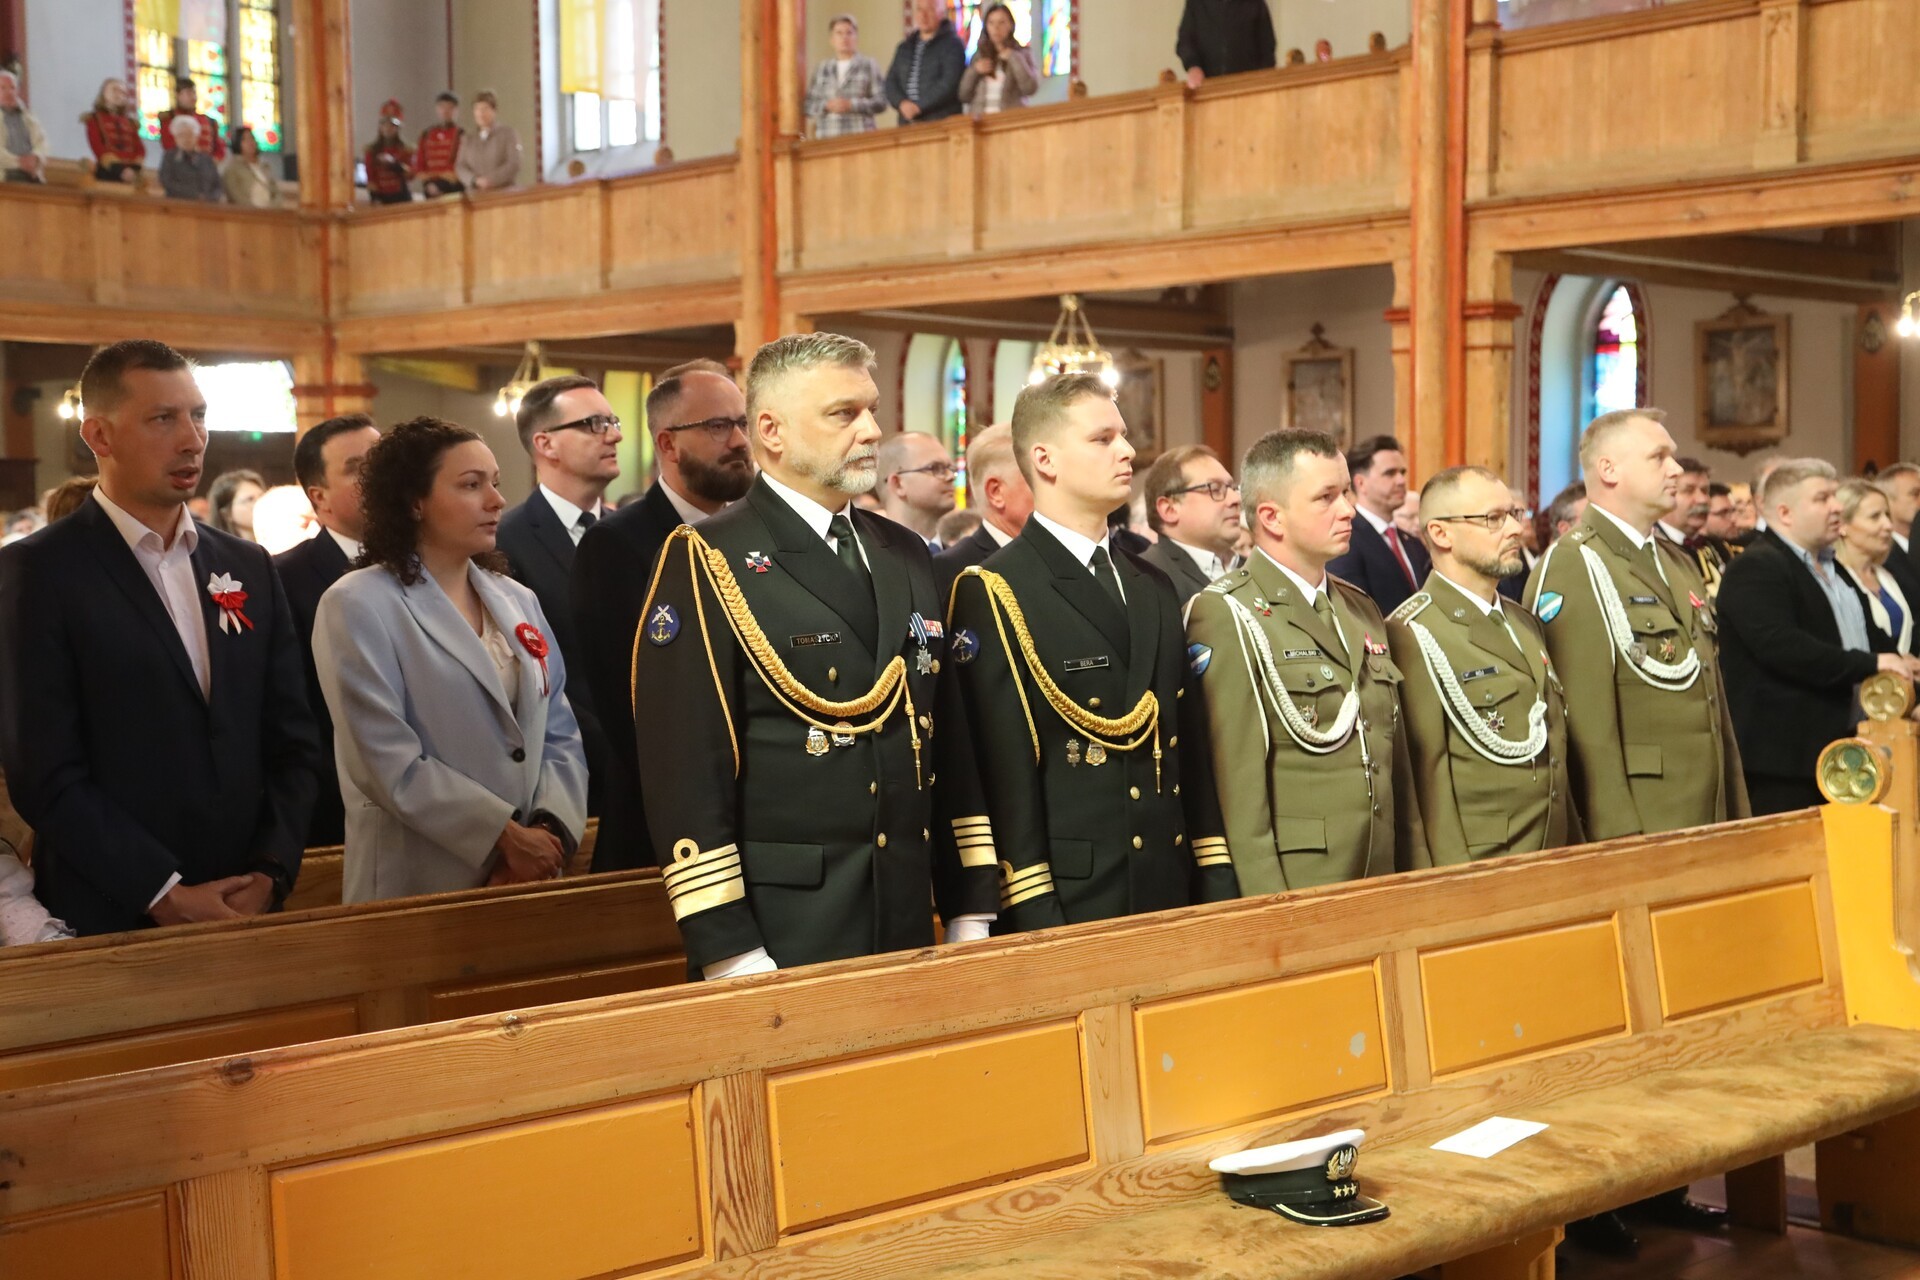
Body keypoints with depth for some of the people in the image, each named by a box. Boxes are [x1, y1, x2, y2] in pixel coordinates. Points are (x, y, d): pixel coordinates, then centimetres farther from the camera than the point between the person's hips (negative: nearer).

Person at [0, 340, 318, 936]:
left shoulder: (248, 568, 9)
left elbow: (291, 744, 8)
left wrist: (269, 875, -5)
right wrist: (165, 893, -16)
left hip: (247, 911, 5)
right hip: (110, 927, -5)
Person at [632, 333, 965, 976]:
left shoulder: (907, 556, 13)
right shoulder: (704, 561, -7)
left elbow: (947, 743, 15)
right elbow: (686, 766, -13)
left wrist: (969, 911, 10)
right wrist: (729, 953, -17)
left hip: (910, 923, 6)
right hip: (780, 936, -6)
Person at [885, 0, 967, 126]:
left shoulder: (952, 44, 0)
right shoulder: (905, 47, 19)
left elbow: (949, 84, -12)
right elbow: (891, 82, 14)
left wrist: (918, 107, -15)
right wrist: (902, 103, -7)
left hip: (942, 123, -5)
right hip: (908, 123, 5)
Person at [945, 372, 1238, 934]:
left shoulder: (1154, 588, 15)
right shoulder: (991, 593, -7)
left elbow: (1191, 747, 14)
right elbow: (1004, 770, -13)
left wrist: (1217, 879, 8)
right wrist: (1034, 914, -17)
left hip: (1170, 894, 6)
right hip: (1065, 905, -6)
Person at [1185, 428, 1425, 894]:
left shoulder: (1362, 610, 14)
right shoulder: (1225, 616, -10)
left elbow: (1397, 763, 17)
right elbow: (1238, 785, -15)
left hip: (1378, 894, 7)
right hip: (1293, 895, -7)